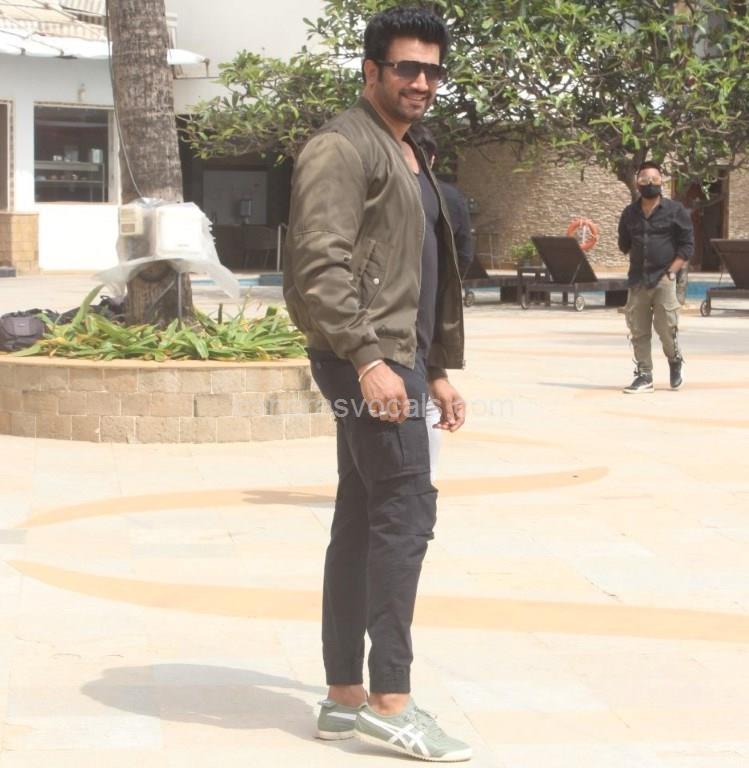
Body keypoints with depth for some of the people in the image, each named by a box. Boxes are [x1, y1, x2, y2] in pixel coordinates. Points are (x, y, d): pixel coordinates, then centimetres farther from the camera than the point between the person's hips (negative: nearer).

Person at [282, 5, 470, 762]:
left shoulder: (409, 158, 23)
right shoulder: (342, 147, -9)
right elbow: (319, 265, -19)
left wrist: (438, 371, 22)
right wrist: (368, 359, -25)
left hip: (396, 361, 10)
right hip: (367, 359, -10)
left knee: (361, 523, 9)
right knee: (406, 510, -13)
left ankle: (345, 698, 14)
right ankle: (391, 703, -10)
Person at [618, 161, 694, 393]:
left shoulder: (676, 210, 1)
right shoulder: (630, 213, 12)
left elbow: (687, 245, -1)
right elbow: (624, 244, 21)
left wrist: (672, 271, -9)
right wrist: (636, 264, 9)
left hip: (664, 278, -4)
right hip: (638, 279, 4)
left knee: (666, 326, -6)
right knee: (638, 330, 2)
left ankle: (675, 362, 21)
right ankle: (644, 376, 9)